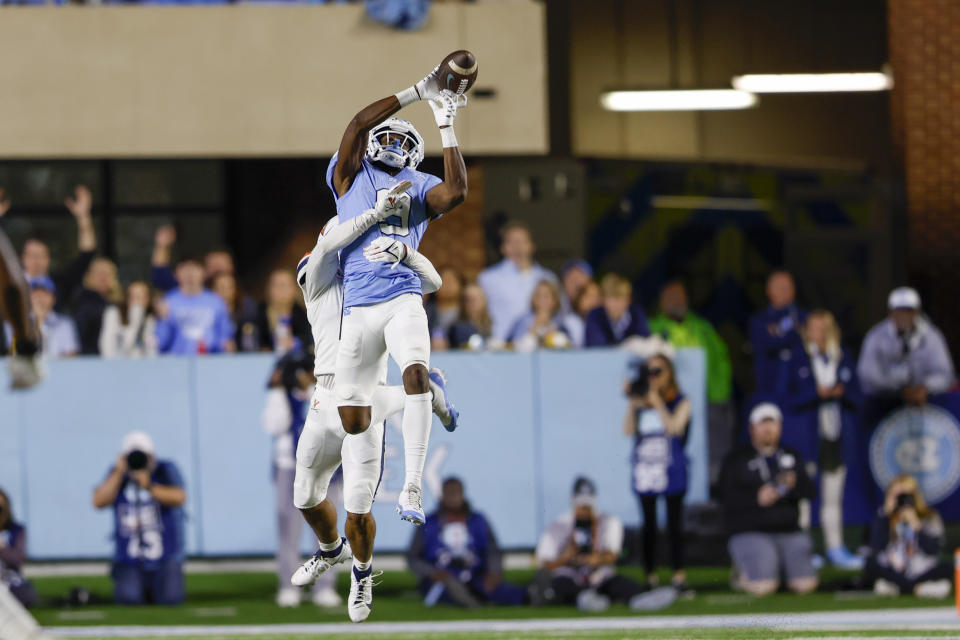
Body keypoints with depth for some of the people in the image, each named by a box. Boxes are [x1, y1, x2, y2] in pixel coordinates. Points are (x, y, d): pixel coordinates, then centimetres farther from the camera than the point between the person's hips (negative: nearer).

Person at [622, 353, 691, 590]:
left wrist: (656, 401, -14)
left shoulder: (680, 402, 1)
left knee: (674, 524, 0)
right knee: (648, 525, 4)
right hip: (644, 471, 2)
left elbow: (674, 427, -14)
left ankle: (679, 574, 3)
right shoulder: (640, 402, 7)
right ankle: (650, 576, 7)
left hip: (671, 471, -2)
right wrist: (632, 402, -9)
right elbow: (628, 430, -1)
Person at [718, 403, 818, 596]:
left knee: (806, 584, -13)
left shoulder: (791, 457, 16)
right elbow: (726, 496, -9)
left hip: (789, 532, 4)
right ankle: (742, 572, 11)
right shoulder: (736, 459, 3)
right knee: (763, 587, -24)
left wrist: (794, 485, -17)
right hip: (750, 534, -4)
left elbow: (809, 493, 6)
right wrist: (756, 498, -25)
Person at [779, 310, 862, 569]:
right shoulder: (798, 359, 0)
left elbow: (856, 397, 10)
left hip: (835, 437, 3)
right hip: (805, 436, -3)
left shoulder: (843, 359, 10)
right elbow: (788, 399, -5)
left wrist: (841, 392, -12)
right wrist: (816, 393, -18)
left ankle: (835, 547, 14)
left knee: (834, 497, 8)